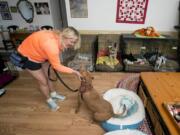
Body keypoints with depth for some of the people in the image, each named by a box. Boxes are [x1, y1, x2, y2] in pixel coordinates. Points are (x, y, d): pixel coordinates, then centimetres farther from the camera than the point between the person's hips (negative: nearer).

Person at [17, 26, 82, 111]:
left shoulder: (58, 37, -15)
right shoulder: (51, 45, -40)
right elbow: (57, 67, -30)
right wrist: (74, 71, -24)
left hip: (39, 53, 8)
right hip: (27, 56, -7)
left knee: (47, 76, 18)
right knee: (43, 81, 3)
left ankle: (53, 94, 40)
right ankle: (49, 100, 27)